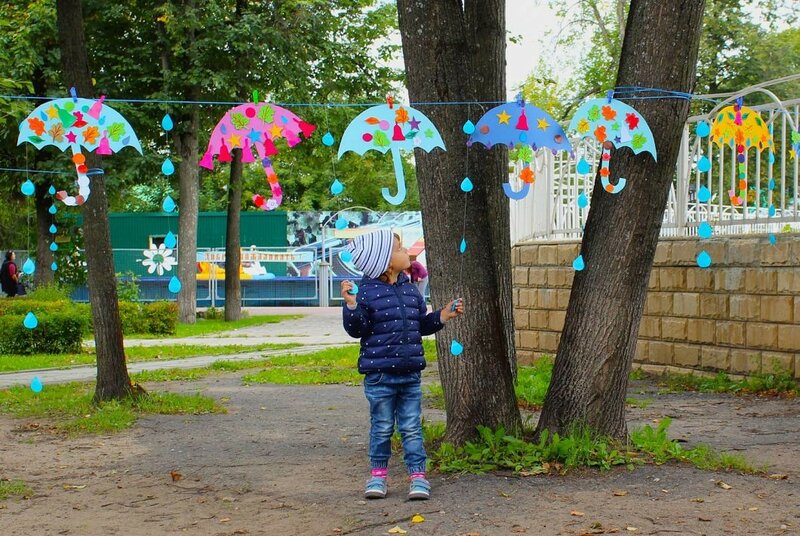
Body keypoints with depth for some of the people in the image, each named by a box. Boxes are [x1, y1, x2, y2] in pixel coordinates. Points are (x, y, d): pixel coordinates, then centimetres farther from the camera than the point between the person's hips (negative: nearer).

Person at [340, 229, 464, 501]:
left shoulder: (410, 289, 10)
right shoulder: (367, 291, -9)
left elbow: (422, 324, 20)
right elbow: (357, 329, -11)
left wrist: (443, 316, 7)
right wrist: (351, 305, -26)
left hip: (410, 373, 5)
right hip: (379, 373, -4)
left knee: (412, 427, 7)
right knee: (382, 427, 6)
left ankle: (417, 475, 11)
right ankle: (378, 474, 20)